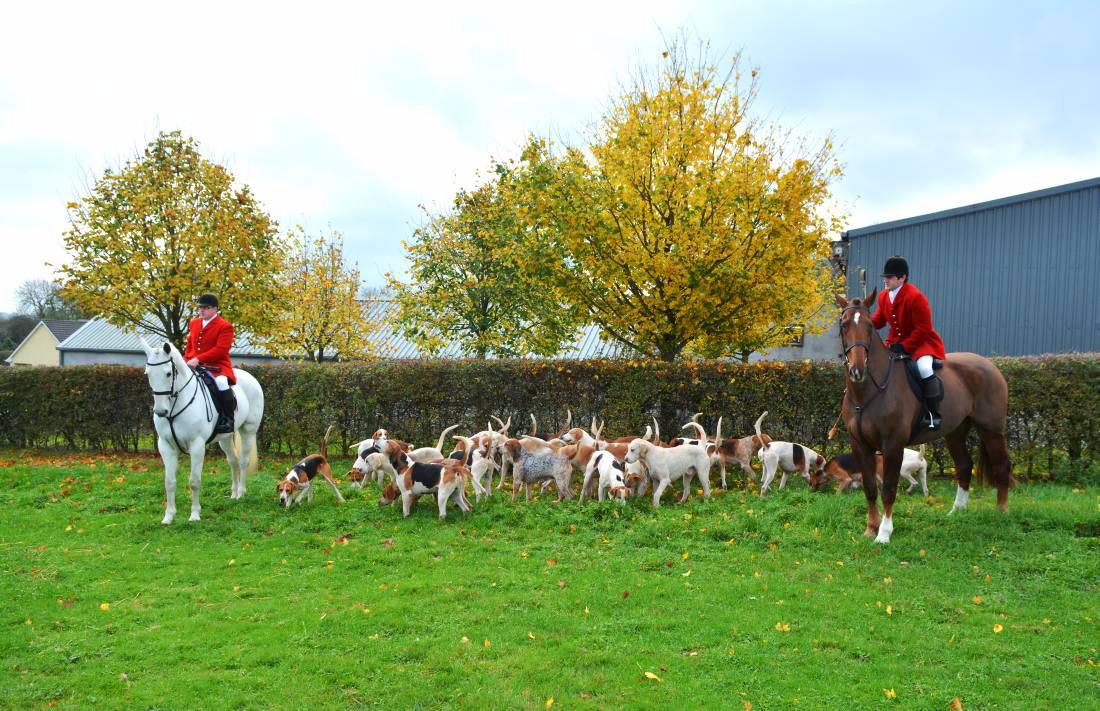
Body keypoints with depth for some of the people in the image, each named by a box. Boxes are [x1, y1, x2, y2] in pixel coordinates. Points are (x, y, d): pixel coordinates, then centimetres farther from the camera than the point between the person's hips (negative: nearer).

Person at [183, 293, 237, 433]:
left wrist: (198, 359, -24)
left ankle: (227, 420, -26)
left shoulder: (225, 326, -6)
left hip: (216, 366, -7)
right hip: (195, 367, 7)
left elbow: (221, 349, -16)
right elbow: (189, 345, 24)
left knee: (221, 382, -37)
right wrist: (186, 360, 3)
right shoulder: (193, 324, 17)